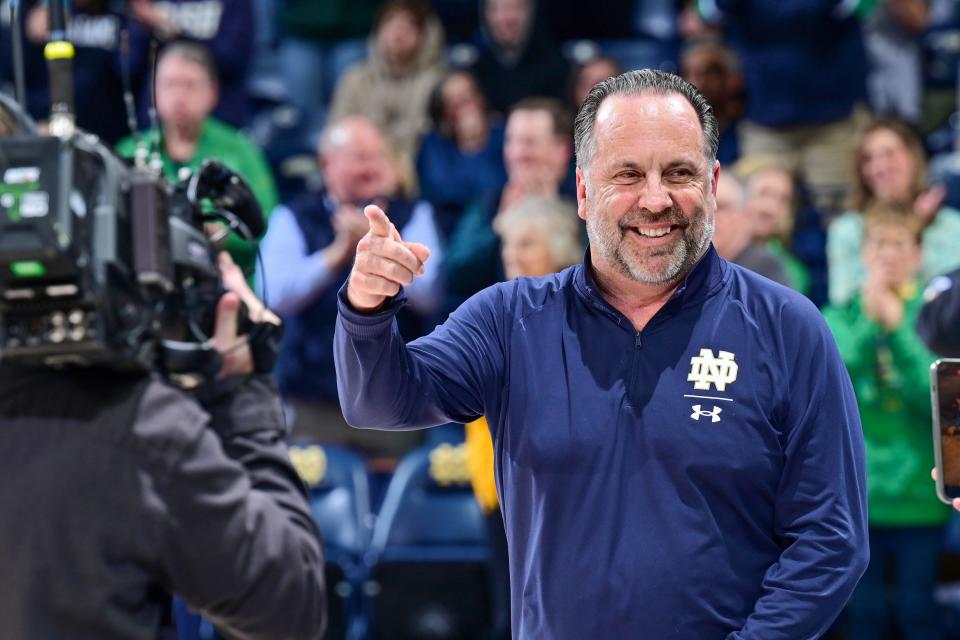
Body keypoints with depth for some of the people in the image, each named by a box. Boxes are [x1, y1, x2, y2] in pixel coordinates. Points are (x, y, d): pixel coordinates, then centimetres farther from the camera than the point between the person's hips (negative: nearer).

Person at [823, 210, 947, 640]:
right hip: (857, 488, 1)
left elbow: (936, 395, -11)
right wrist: (869, 324, -17)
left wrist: (896, 328, -17)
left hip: (918, 490, -1)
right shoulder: (840, 317, 5)